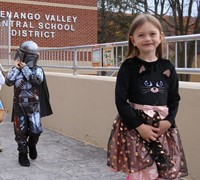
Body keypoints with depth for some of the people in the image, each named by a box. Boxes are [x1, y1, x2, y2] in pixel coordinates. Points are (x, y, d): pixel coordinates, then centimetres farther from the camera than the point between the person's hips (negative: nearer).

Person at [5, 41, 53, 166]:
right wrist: (16, 67, -12)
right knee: (21, 132, 6)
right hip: (19, 106, 1)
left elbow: (37, 81, -22)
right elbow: (8, 82, -14)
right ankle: (23, 154, 23)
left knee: (36, 130, -9)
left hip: (34, 107, -1)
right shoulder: (16, 70, 3)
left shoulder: (38, 70, -1)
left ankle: (32, 144, 24)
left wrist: (25, 68, -16)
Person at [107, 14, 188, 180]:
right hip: (135, 127, -4)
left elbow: (174, 99, 9)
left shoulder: (167, 67, 6)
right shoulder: (128, 67, -5)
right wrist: (139, 126, -15)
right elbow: (121, 101, -9)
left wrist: (168, 122, -7)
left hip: (163, 127, 4)